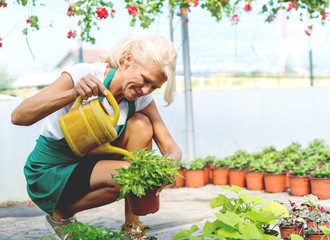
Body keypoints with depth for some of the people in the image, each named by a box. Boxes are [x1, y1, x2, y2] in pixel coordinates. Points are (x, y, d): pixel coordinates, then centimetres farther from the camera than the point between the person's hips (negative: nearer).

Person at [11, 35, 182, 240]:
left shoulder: (141, 99, -10)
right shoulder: (83, 74, -25)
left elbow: (172, 148, -11)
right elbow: (18, 117, -33)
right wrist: (73, 94, -47)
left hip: (93, 164, 5)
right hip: (49, 172, -5)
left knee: (141, 124, -18)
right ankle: (61, 214, -2)